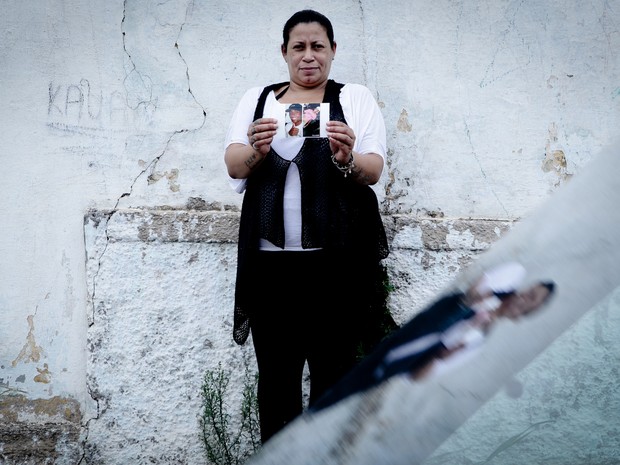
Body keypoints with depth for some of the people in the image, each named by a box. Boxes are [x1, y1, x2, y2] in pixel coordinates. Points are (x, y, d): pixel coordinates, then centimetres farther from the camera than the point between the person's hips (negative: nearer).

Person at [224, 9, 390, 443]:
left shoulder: (356, 98, 9)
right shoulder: (257, 99, 15)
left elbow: (374, 171, -1)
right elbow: (234, 166, 3)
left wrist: (346, 159, -24)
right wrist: (257, 150, -20)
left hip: (337, 259, -1)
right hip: (271, 258, 2)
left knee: (334, 370, 2)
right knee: (275, 371, 5)